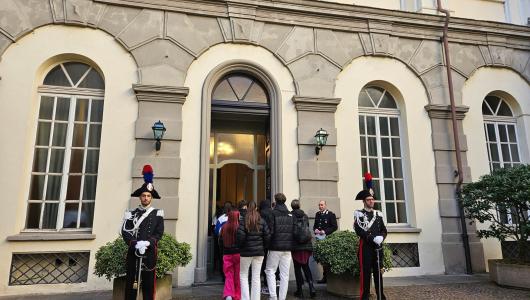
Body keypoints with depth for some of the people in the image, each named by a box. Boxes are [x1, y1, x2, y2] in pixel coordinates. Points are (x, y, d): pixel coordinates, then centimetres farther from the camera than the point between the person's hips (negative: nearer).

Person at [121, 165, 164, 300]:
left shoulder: (157, 214, 6)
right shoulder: (131, 214, 7)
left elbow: (159, 233, -2)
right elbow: (125, 232, -3)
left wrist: (147, 243, -18)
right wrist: (136, 244, -18)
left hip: (149, 254, 0)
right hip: (133, 253, 1)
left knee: (149, 286, 5)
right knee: (130, 285, 5)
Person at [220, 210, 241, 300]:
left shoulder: (224, 227, -5)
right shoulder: (239, 227, -15)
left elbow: (220, 242, 5)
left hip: (227, 254, 2)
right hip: (238, 253, -2)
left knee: (228, 276, 8)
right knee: (238, 277, 11)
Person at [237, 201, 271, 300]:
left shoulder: (243, 221, -9)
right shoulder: (262, 221, 0)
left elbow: (240, 236, -16)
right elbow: (267, 236, -2)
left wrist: (240, 246, 3)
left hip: (246, 252, -3)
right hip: (259, 252, 3)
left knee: (243, 275, 11)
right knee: (256, 276, 11)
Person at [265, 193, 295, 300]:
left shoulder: (273, 214, -8)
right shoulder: (291, 215, 7)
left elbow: (270, 231, -12)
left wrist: (267, 245, 1)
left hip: (275, 247, -4)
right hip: (288, 248, 4)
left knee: (270, 271, 7)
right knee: (285, 274, 9)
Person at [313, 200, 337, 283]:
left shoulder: (331, 214, -3)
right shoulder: (317, 214, 15)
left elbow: (335, 227, -7)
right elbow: (315, 225, 22)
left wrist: (325, 231, -15)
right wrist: (315, 229, 0)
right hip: (320, 239, 5)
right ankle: (325, 277, 15)